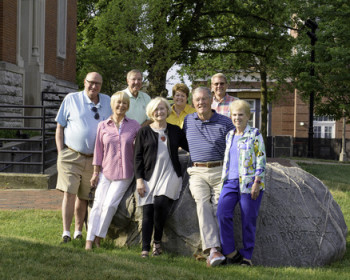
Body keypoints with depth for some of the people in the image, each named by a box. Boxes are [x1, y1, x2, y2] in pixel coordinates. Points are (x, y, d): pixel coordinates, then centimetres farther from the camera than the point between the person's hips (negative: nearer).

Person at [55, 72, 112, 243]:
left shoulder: (107, 101, 10)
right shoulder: (71, 99, 3)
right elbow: (60, 127, 4)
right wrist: (60, 151, -3)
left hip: (93, 159, 3)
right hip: (71, 156, -3)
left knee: (84, 197, 8)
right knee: (69, 194, -12)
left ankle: (78, 232, 20)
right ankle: (66, 233, -8)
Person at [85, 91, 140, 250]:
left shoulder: (134, 126, 2)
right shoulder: (103, 126, 4)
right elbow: (98, 150, 7)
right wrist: (95, 172, 5)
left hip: (124, 173, -1)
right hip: (106, 171, 1)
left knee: (110, 205, -10)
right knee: (98, 204, -5)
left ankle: (98, 238, 0)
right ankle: (89, 240, -3)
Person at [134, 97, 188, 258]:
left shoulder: (175, 130, 13)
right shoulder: (144, 132, 8)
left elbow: (189, 146, 19)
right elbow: (138, 157, 6)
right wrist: (139, 179, -2)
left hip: (170, 175, 0)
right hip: (150, 176, 0)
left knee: (160, 203, -21)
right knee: (148, 212, -5)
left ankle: (157, 241, -3)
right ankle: (145, 248, -1)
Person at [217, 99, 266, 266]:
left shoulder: (254, 135, 0)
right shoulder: (229, 135, 18)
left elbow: (261, 160, -6)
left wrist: (257, 183, -13)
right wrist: (225, 179, 22)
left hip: (249, 183, -5)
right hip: (231, 182, 5)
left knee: (248, 220, -2)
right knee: (223, 213, -14)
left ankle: (247, 256, 10)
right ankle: (231, 253, -5)